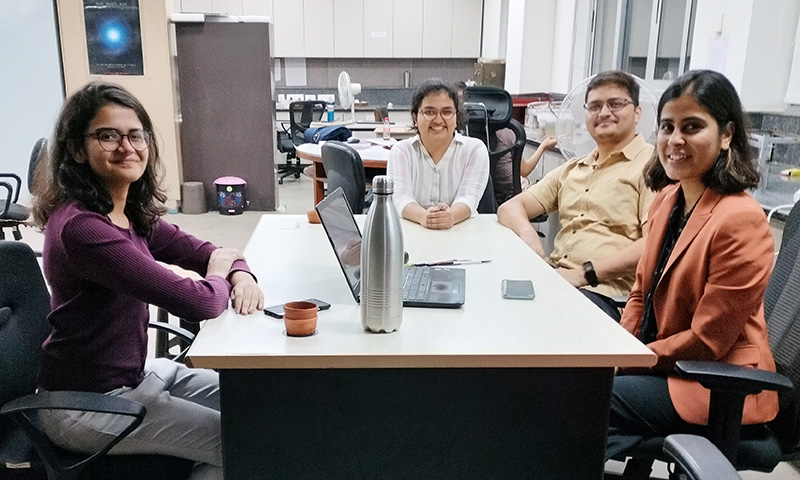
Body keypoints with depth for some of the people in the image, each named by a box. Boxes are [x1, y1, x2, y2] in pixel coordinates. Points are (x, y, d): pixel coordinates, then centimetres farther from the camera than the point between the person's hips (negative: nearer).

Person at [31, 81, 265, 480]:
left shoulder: (132, 213, 1)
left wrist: (241, 275, -13)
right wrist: (218, 275, -9)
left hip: (134, 372, 9)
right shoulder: (80, 227, -27)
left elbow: (204, 251, 9)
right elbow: (199, 303, -32)